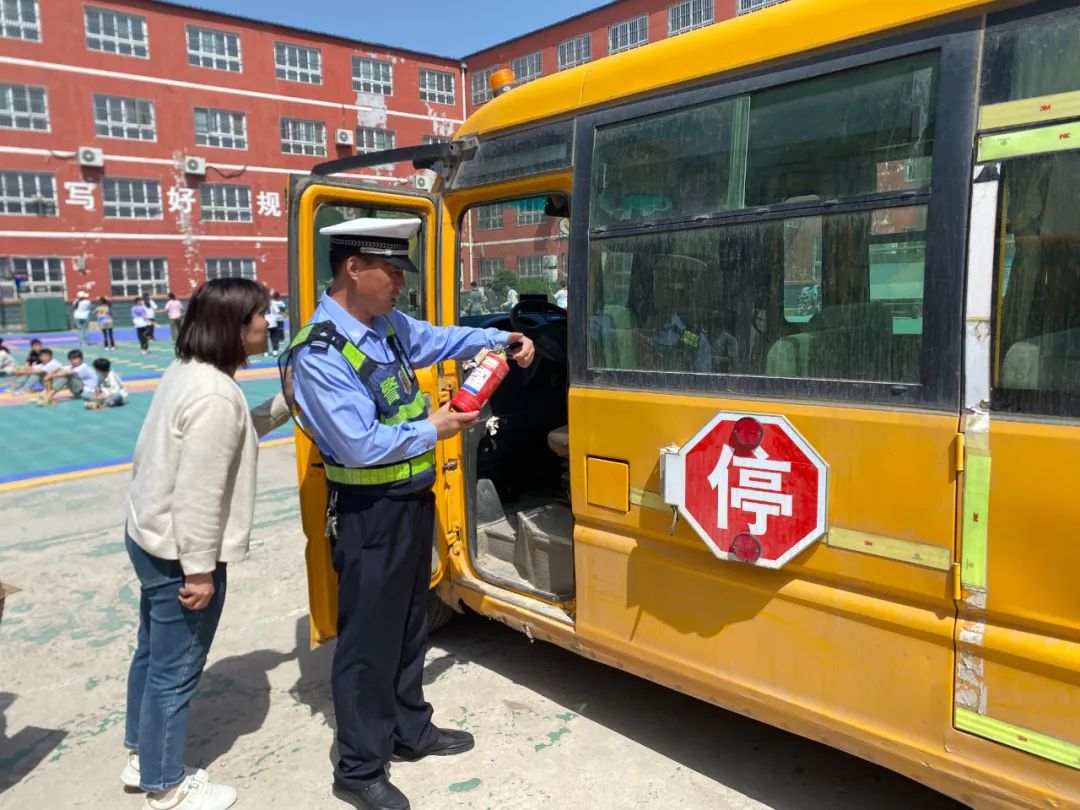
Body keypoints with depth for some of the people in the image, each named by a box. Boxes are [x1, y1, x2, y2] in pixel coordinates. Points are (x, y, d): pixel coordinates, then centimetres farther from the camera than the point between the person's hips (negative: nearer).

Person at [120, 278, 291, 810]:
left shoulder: (186, 371, 4)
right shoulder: (215, 395, -27)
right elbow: (199, 493, -27)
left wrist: (285, 403, 7)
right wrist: (199, 569, -20)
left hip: (148, 536, 10)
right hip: (178, 551, -10)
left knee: (153, 653, 24)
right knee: (175, 671, 6)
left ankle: (141, 757, 42)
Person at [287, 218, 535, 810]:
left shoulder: (387, 324, 3)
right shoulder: (320, 355, -23)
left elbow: (437, 339, 22)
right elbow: (361, 445, -27)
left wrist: (500, 339, 10)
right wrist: (434, 430, -15)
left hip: (413, 499, 9)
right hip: (369, 514, -9)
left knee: (410, 624, 21)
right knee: (368, 639, 5)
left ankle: (410, 732, 41)